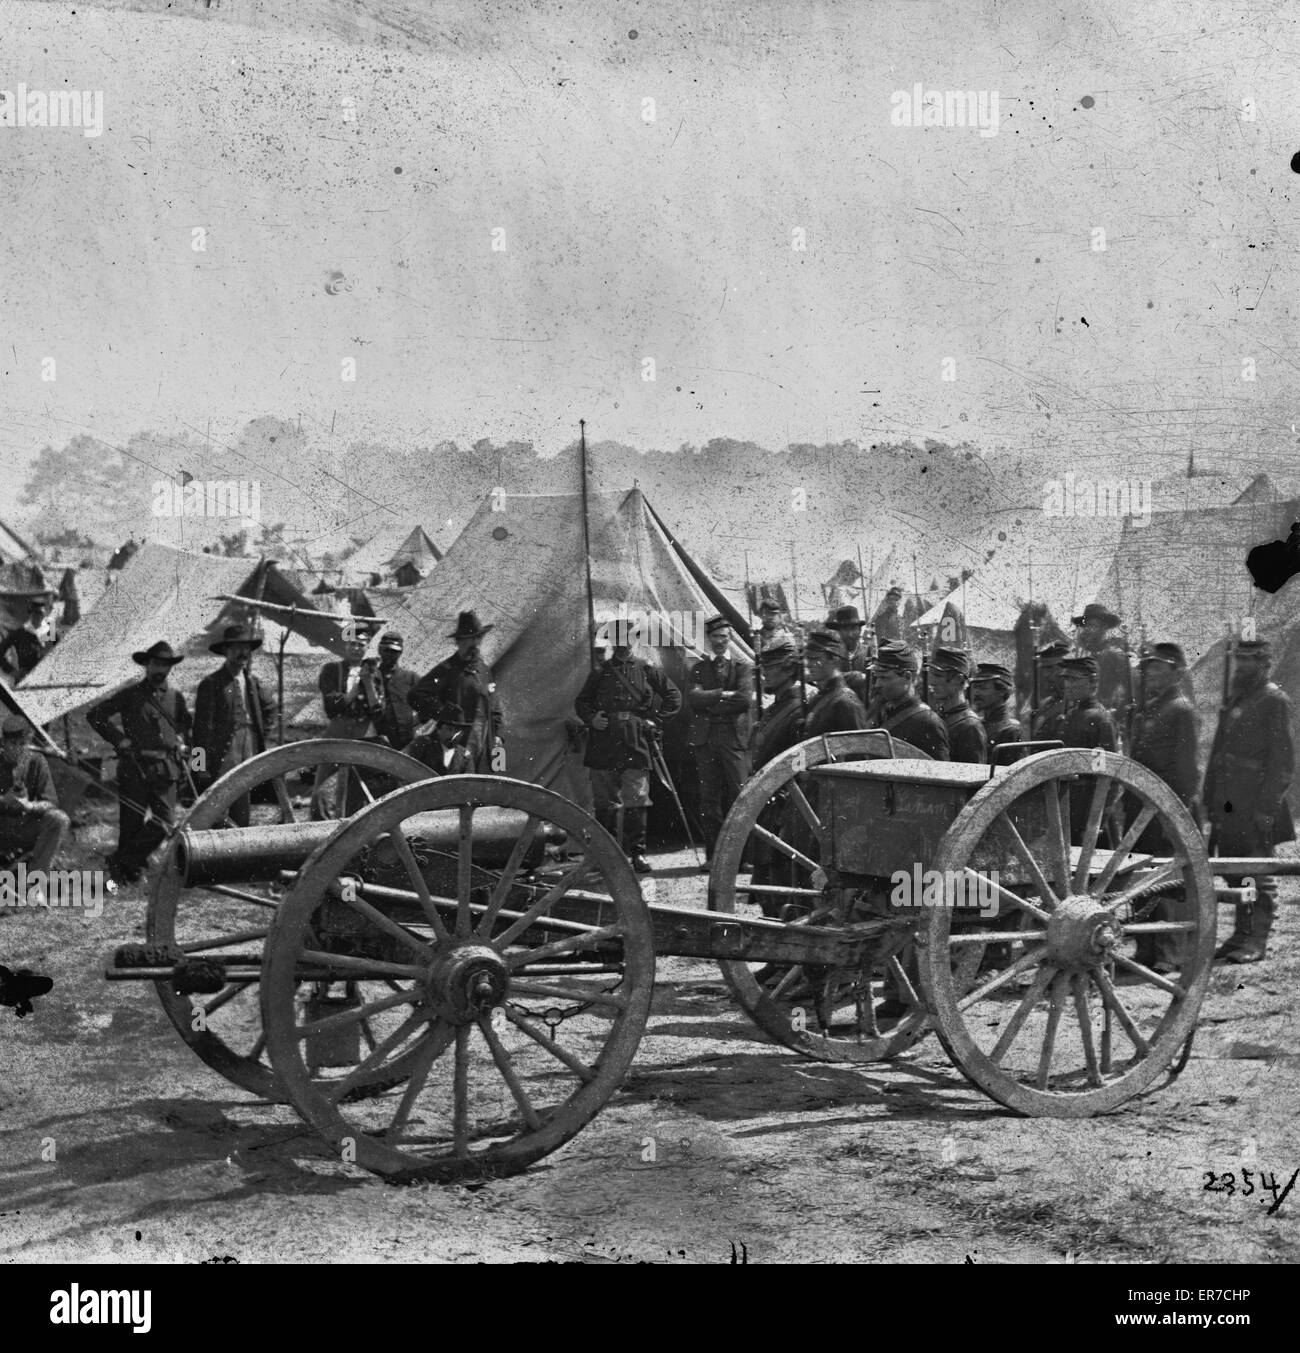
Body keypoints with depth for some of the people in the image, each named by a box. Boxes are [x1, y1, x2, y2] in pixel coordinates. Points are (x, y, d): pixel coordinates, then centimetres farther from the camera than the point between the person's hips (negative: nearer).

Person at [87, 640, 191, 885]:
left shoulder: (176, 698, 15)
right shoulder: (131, 695, 4)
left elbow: (187, 726, 32)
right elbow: (95, 716, 4)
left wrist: (184, 745, 13)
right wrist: (119, 740, -4)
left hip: (166, 770, 3)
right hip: (135, 768, -3)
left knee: (163, 823, -7)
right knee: (132, 823, 0)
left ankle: (121, 861, 7)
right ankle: (127, 872, 14)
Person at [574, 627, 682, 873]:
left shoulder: (646, 671, 9)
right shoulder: (600, 672, 11)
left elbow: (674, 696, 14)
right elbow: (581, 701, 19)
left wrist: (655, 720, 4)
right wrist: (591, 718, -1)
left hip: (636, 745, -1)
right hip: (603, 748, 1)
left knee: (636, 802, -7)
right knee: (605, 803, 5)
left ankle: (637, 853, 0)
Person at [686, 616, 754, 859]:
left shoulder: (743, 667, 9)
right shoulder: (699, 668, 16)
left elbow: (744, 698, -7)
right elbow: (693, 697, -1)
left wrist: (710, 702, -5)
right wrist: (723, 695, -7)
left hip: (734, 736, -2)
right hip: (705, 738, 2)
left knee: (740, 795, -7)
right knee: (709, 798, 2)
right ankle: (713, 855, 7)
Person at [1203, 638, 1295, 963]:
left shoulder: (1275, 701, -6)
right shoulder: (1233, 699, 17)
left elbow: (1283, 760, -11)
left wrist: (1267, 805, -16)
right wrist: (1210, 799, 13)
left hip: (1255, 805, -7)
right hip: (1227, 805, 8)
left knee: (1261, 874, -1)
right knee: (1232, 873, 10)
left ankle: (1258, 940, 3)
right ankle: (1241, 934, 18)